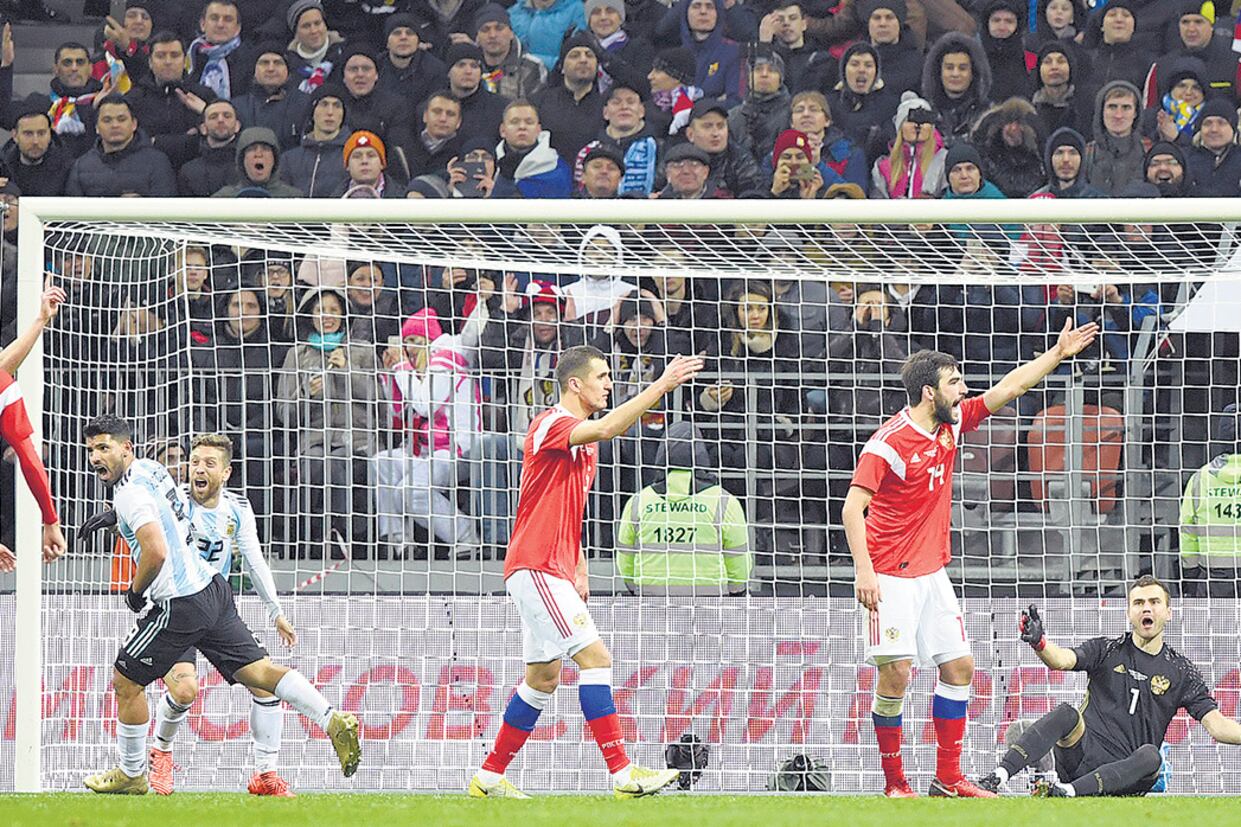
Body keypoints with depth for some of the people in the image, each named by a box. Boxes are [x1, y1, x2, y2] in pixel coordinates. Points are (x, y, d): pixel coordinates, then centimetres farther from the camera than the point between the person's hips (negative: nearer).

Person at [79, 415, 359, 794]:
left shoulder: (131, 492, -18)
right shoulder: (149, 468, 11)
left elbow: (156, 552, -29)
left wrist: (135, 592, -13)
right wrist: (115, 518, 30)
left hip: (181, 606, -9)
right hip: (212, 589, 9)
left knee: (126, 681, 7)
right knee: (259, 671, 4)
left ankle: (131, 774, 19)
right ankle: (333, 722, -10)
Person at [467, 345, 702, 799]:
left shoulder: (584, 441, 18)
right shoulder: (551, 425, -12)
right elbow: (608, 427, -32)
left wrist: (580, 571, 17)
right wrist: (662, 384, -32)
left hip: (554, 573, 10)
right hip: (535, 568, -10)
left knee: (543, 678, 12)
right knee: (594, 657, -15)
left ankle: (490, 777, 19)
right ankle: (622, 772, -18)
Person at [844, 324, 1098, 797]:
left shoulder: (952, 424, 5)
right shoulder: (889, 444, -16)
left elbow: (1005, 390, 16)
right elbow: (853, 508, -19)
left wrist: (1058, 354, 15)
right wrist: (864, 571, -27)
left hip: (933, 574, 8)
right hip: (892, 576, -8)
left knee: (959, 666, 5)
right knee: (896, 673, -12)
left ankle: (948, 777, 12)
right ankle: (893, 781, -2)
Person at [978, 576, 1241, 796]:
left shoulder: (1182, 672, 11)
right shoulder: (1106, 650, 10)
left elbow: (1217, 726, 3)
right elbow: (1063, 660, -10)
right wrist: (1039, 643, -33)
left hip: (1123, 775, 0)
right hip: (1081, 759, 0)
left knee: (1150, 756, -32)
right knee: (1066, 714, -28)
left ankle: (1068, 791, -46)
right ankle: (998, 777, -42)